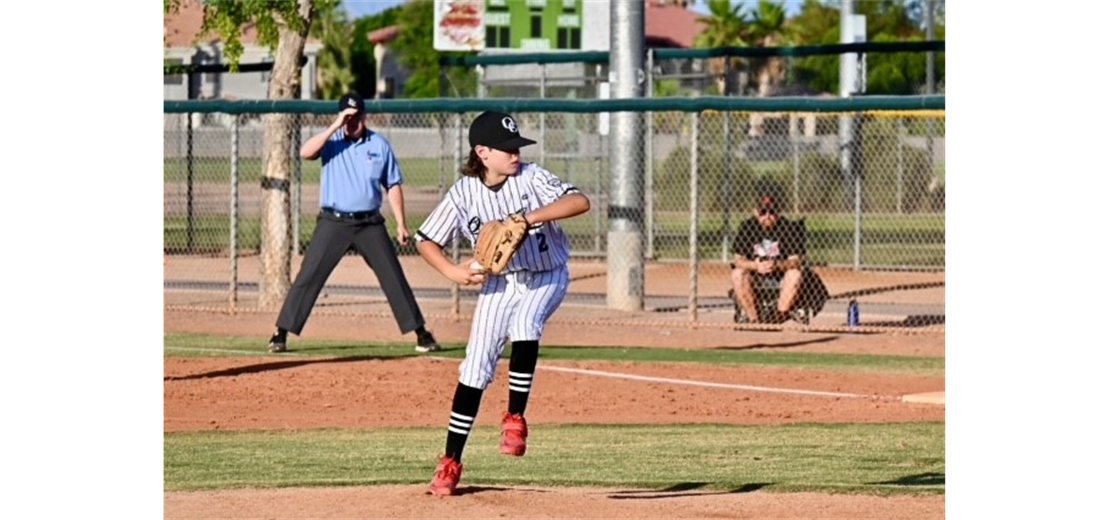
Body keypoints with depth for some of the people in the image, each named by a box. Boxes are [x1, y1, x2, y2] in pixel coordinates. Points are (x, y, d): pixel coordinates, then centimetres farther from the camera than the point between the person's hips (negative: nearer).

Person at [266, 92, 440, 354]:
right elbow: (305, 153, -20)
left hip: (370, 224, 1)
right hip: (333, 222, -1)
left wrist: (401, 224, 3)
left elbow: (393, 186, 9)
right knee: (308, 277, -6)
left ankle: (420, 332, 11)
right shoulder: (331, 140, 0)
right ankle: (281, 333, -1)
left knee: (394, 278, 2)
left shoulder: (379, 145, 4)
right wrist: (335, 127, -24)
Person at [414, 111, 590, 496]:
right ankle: (450, 462, 8)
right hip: (497, 283, 2)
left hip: (545, 278, -2)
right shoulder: (464, 194, -9)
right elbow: (426, 241, -1)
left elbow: (580, 202, -27)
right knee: (474, 370, -2)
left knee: (524, 323, -34)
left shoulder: (530, 178, -14)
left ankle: (515, 418, -20)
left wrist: (527, 219, -36)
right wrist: (452, 272, -18)